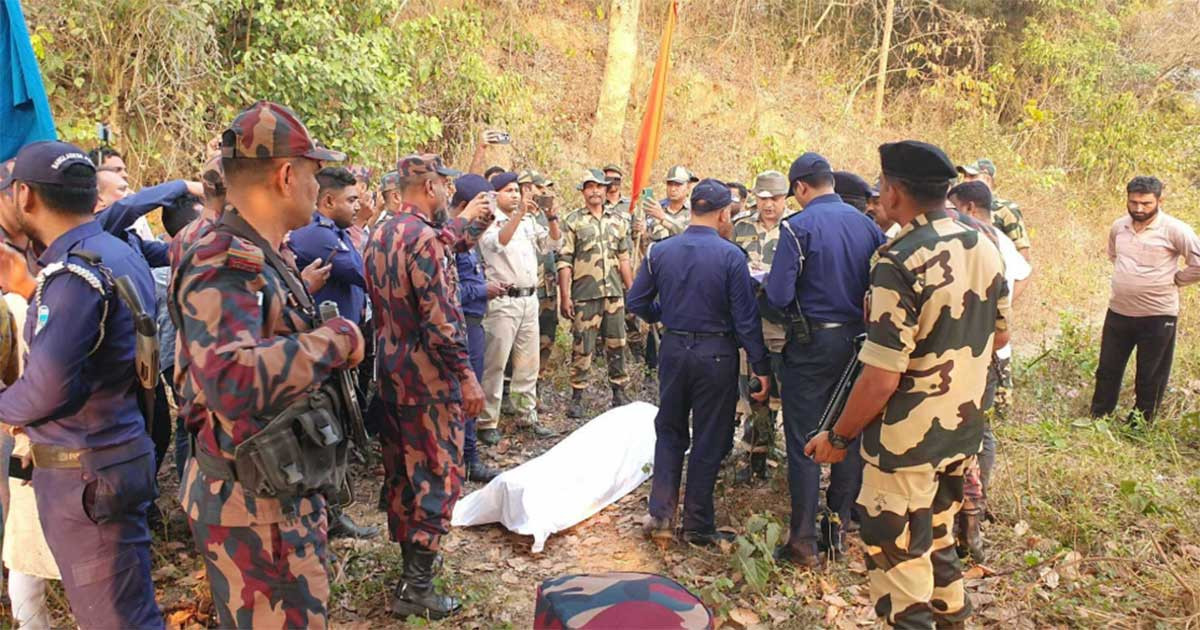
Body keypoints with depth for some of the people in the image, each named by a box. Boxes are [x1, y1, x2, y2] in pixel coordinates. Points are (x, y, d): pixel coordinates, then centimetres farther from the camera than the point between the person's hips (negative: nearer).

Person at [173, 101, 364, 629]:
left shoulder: (263, 257, 8)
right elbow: (231, 381, -39)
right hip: (253, 506, -10)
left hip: (284, 495, 10)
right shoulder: (225, 265, -23)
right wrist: (335, 338, -29)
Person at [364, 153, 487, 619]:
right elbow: (439, 317, -23)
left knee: (401, 467, 16)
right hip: (427, 372, -9)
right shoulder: (423, 237, -18)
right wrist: (466, 375, -19)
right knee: (437, 472, -2)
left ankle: (411, 558, 30)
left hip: (390, 366, 9)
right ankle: (416, 588, 2)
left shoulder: (379, 235, 11)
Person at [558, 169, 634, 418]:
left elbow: (624, 259, 15)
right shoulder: (573, 221, -1)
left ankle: (619, 393, 21)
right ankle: (577, 397, 10)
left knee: (617, 345, 10)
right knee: (582, 348, 0)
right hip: (585, 295, -4)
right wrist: (564, 296, -10)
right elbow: (564, 262, -4)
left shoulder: (618, 221, 12)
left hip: (614, 293, 4)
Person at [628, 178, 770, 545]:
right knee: (709, 440, 8)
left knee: (669, 432, 18)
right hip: (717, 355, -3)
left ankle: (660, 515, 17)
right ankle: (698, 525, 17)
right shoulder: (731, 256, -13)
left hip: (673, 349, 4)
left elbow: (637, 302, 5)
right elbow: (746, 318, -13)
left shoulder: (660, 251, -1)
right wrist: (761, 368, -6)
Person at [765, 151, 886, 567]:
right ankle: (838, 529, 25)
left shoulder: (798, 227, -13)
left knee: (804, 442, 2)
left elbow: (778, 296, -17)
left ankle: (804, 542, 7)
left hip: (812, 345, -5)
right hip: (857, 342, 5)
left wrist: (766, 283, 4)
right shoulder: (868, 225, 3)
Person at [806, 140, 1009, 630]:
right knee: (937, 539, 25)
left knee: (896, 559, 6)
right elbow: (999, 334, 16)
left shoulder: (900, 263, -24)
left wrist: (838, 438, -13)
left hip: (908, 442, -8)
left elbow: (882, 378, -25)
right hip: (964, 430, 8)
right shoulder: (985, 247, 1)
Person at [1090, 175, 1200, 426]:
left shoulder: (1174, 230, -14)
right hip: (1118, 311, 5)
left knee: (1150, 378, 9)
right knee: (1107, 370, 14)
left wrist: (1174, 279, -8)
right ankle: (1097, 419, 27)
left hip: (1157, 316, -5)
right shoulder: (1118, 227, 3)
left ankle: (1138, 425, 24)